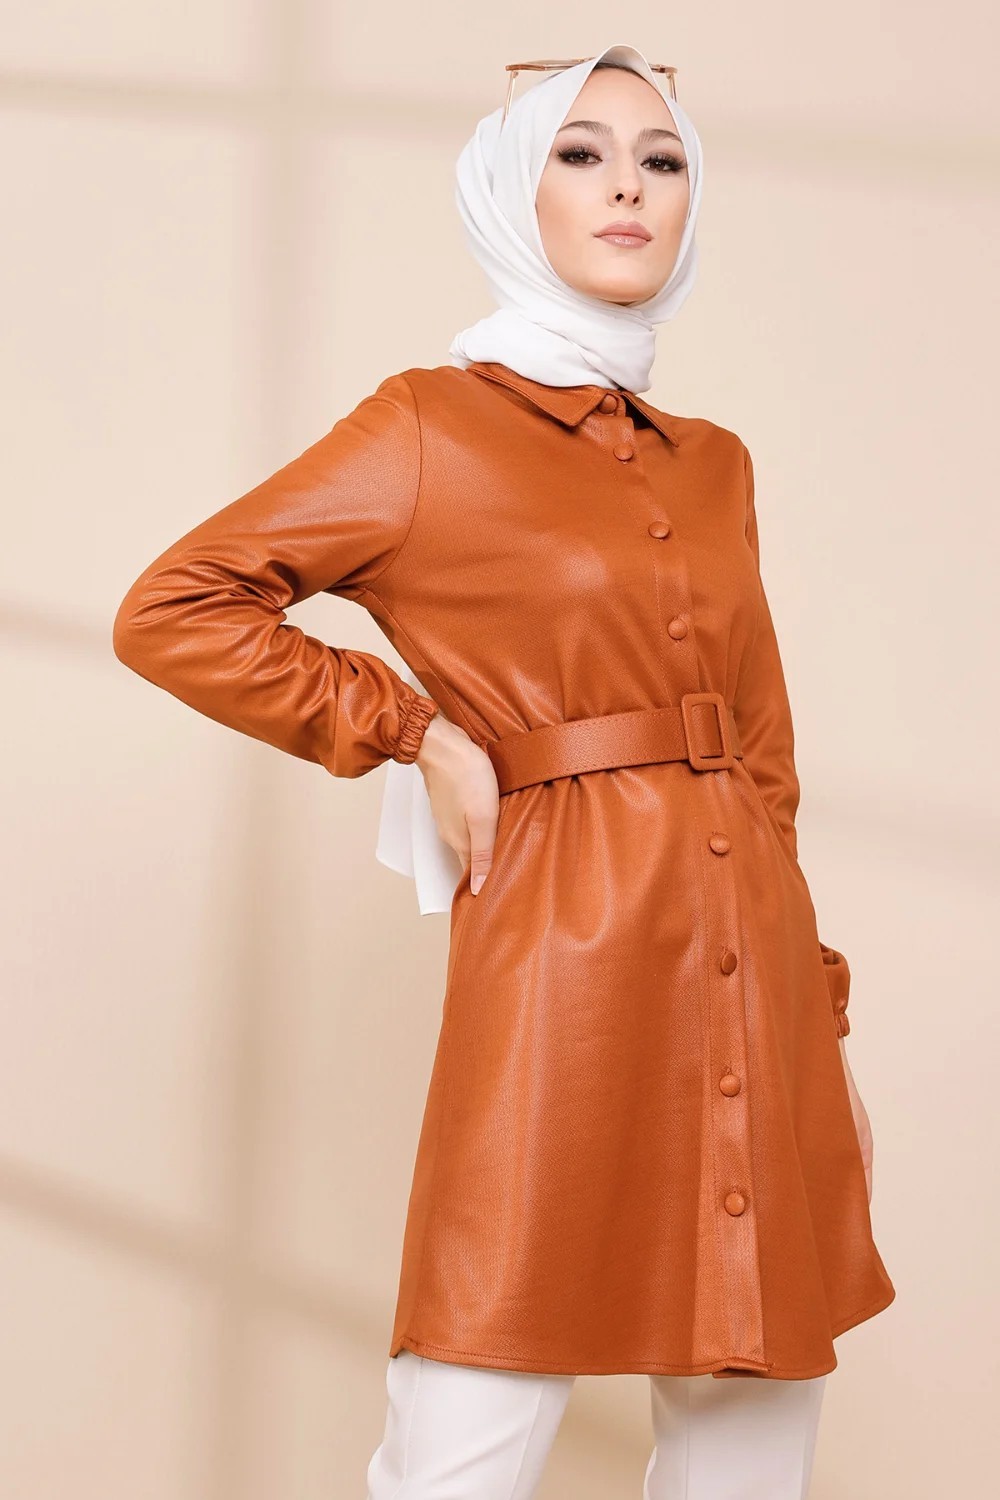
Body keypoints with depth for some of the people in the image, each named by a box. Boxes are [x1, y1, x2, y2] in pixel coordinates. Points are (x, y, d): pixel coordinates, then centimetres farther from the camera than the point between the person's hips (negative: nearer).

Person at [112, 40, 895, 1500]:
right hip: (561, 959, -6)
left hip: (754, 983, 6)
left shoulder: (715, 466, 15)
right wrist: (416, 734, -6)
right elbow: (171, 610, -3)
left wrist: (820, 1021, 15)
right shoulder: (437, 425, 0)